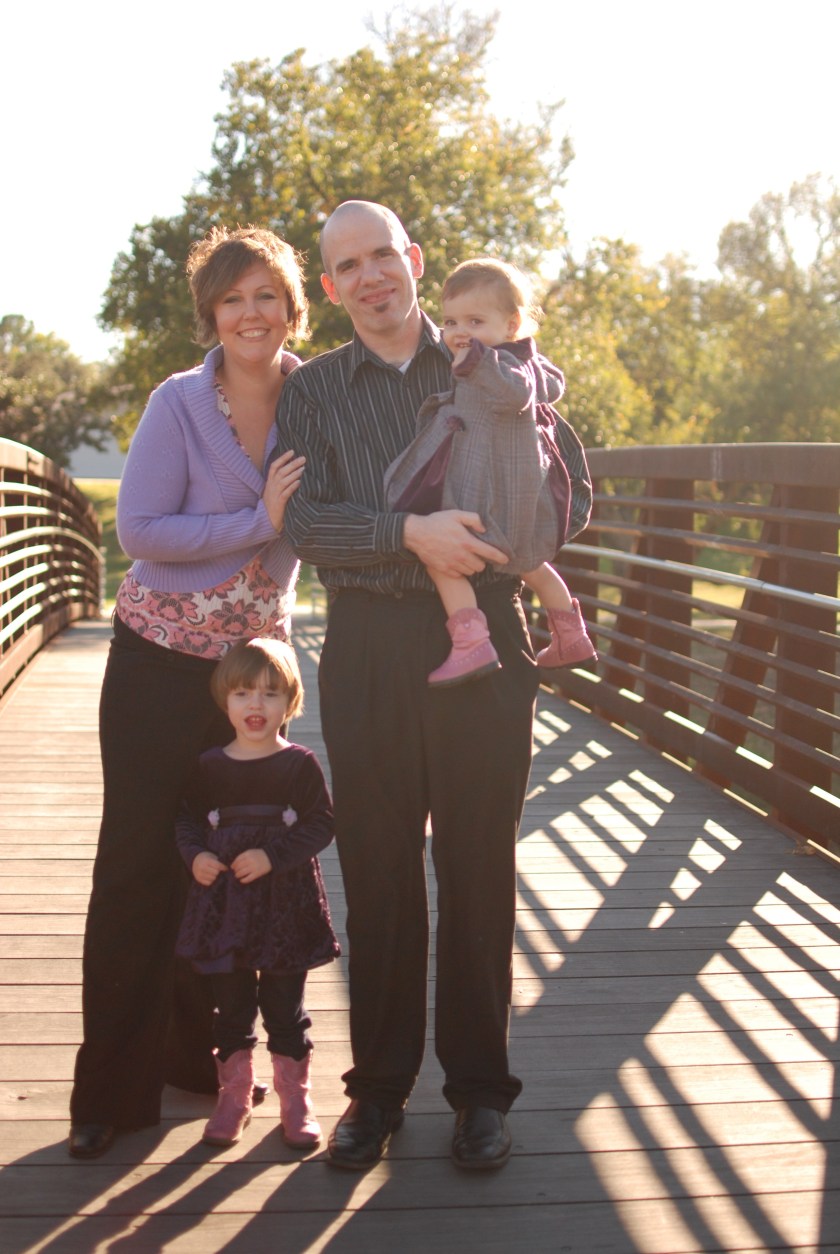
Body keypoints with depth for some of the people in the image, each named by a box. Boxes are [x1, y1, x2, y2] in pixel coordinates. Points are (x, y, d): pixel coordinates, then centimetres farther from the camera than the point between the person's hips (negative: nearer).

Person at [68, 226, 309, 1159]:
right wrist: (258, 522, -21)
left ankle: (200, 1052, 29)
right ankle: (114, 1088, 12)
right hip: (159, 662, -3)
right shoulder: (180, 403, -11)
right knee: (137, 867, 1)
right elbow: (138, 529, -16)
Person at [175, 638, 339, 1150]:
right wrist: (195, 855, -10)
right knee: (232, 1006, 12)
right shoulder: (210, 767, 3)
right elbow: (187, 819, 10)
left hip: (286, 902, -2)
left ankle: (296, 1098, 21)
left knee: (285, 1007, 6)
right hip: (223, 904, 2)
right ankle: (234, 1095, 27)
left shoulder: (300, 765, -5)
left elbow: (322, 824, -8)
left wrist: (272, 856, -18)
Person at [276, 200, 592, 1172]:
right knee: (377, 867, 5)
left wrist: (489, 538, -6)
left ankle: (479, 1084, 18)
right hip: (367, 647, 1)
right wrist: (411, 533, -20)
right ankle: (379, 1084, 20)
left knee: (478, 864, 5)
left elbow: (572, 492, 9)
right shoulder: (312, 391, 8)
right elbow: (304, 520, -6)